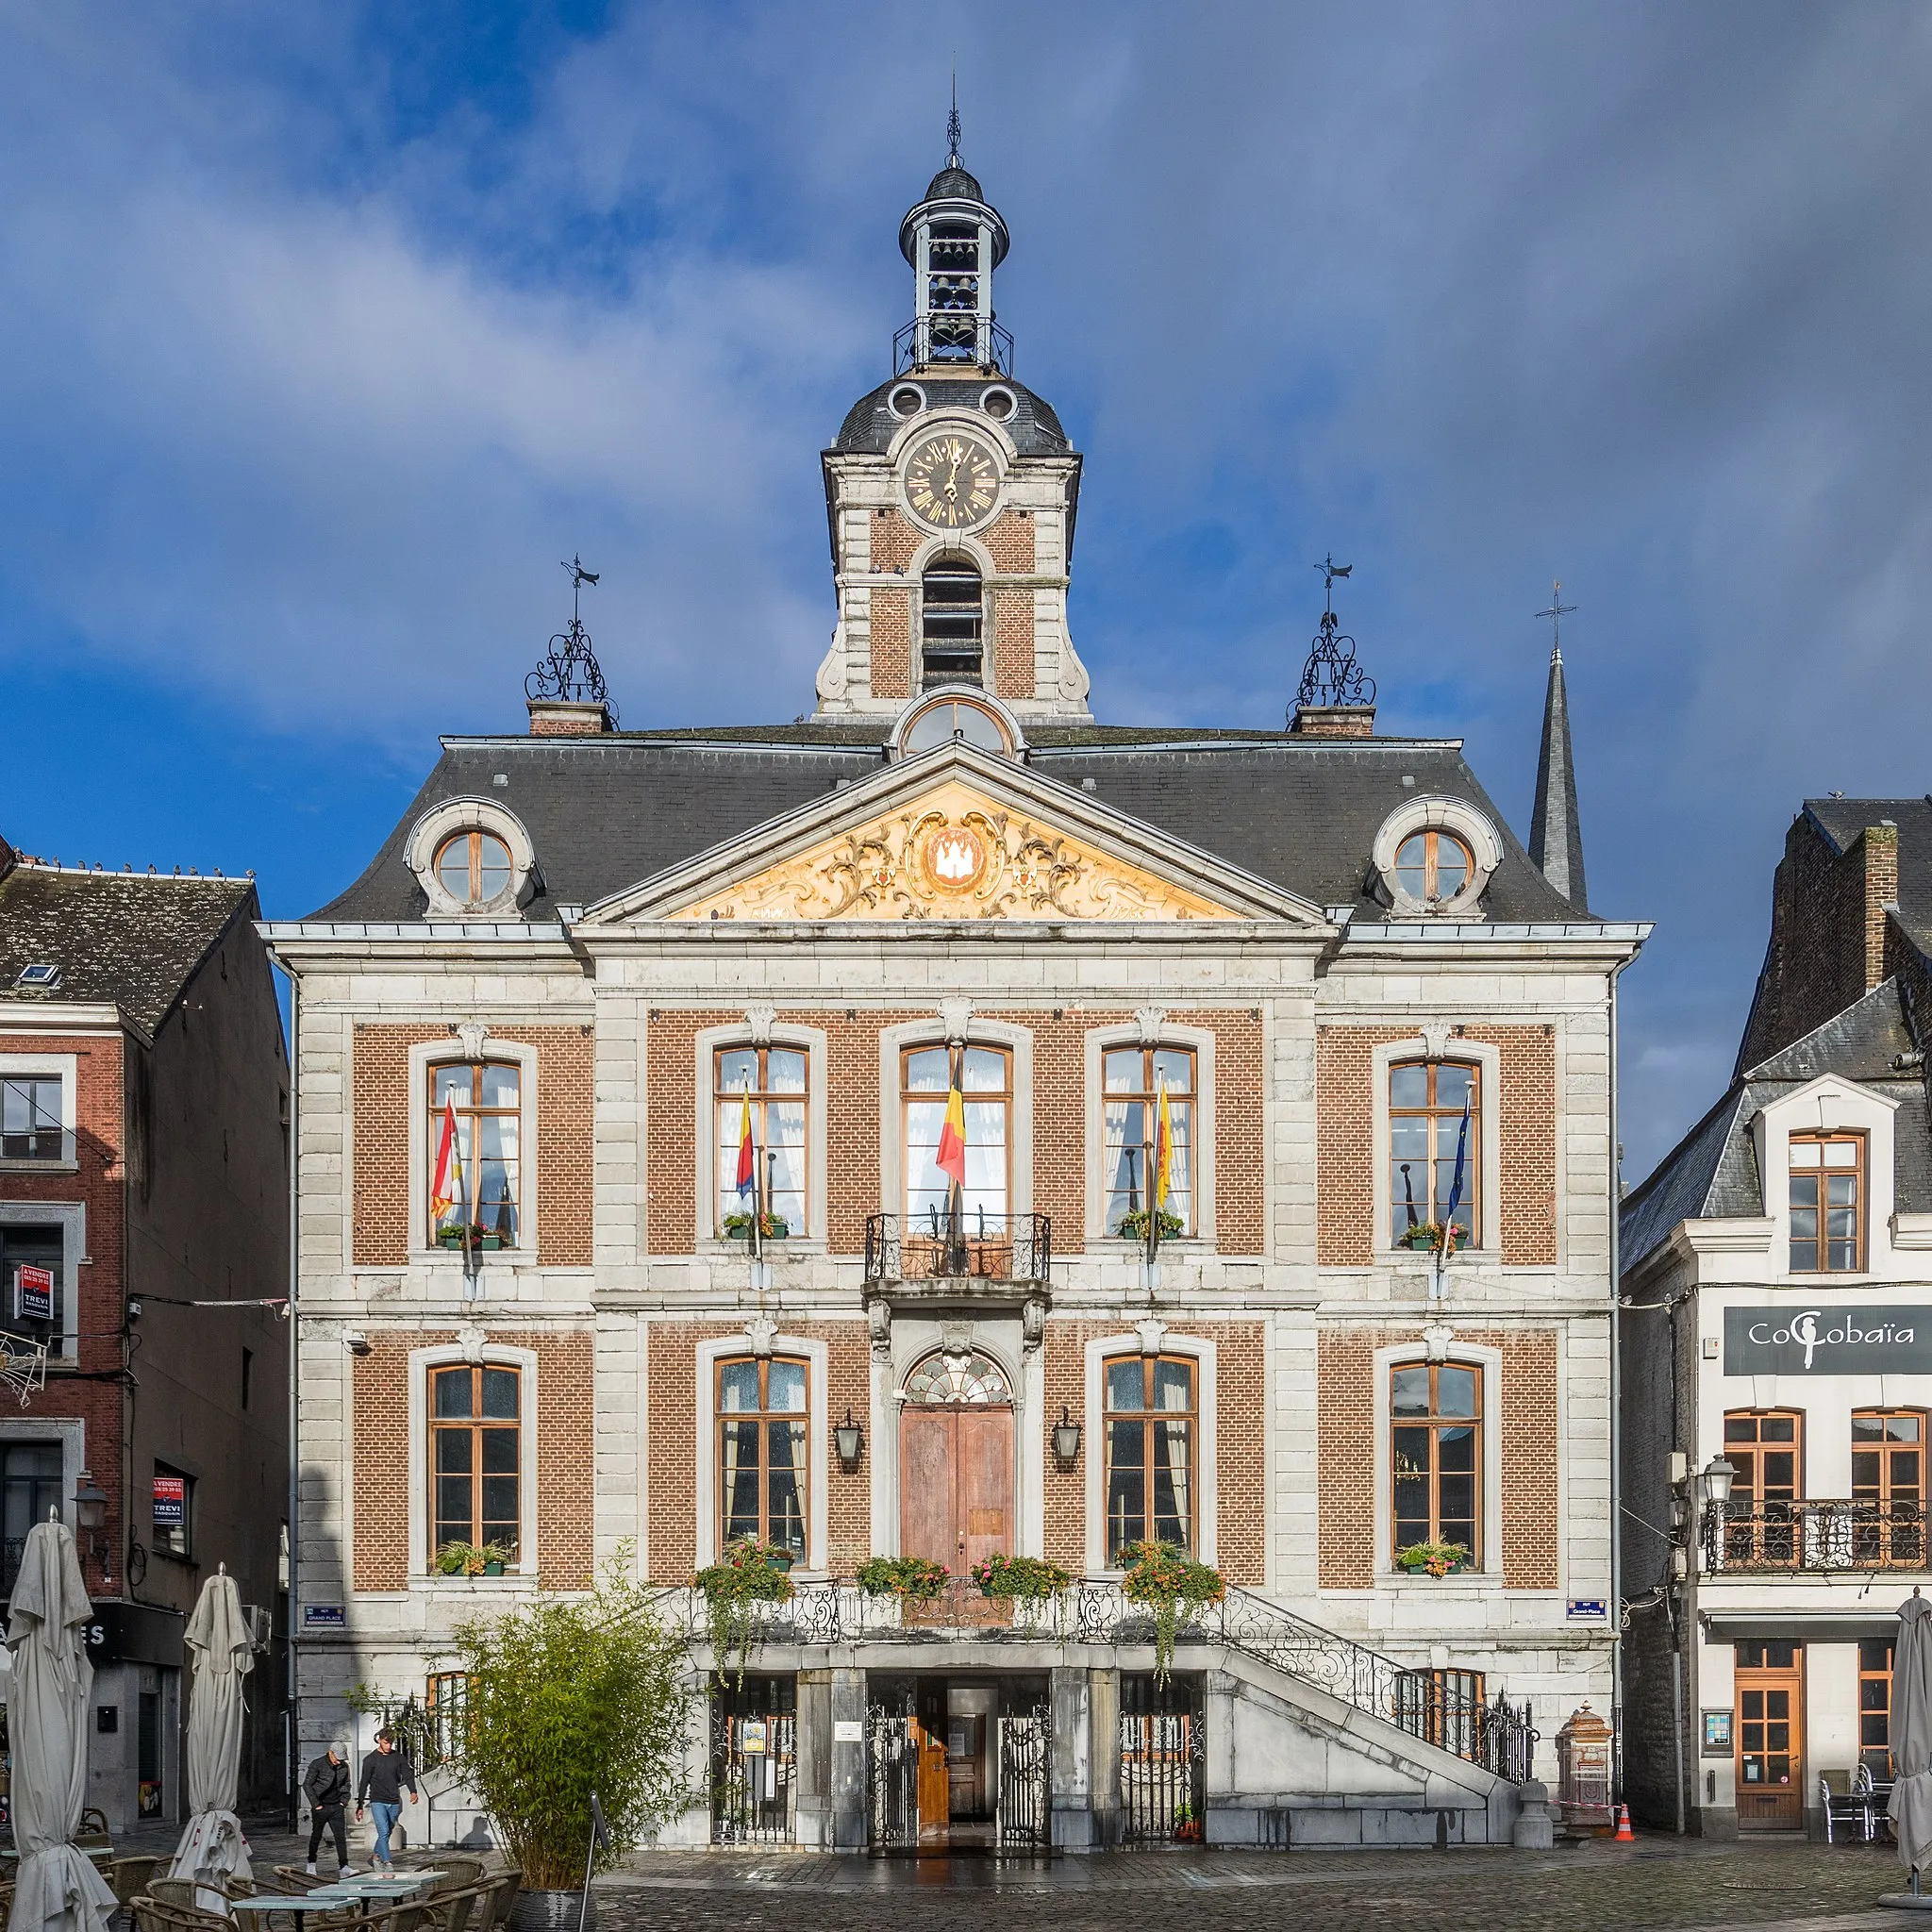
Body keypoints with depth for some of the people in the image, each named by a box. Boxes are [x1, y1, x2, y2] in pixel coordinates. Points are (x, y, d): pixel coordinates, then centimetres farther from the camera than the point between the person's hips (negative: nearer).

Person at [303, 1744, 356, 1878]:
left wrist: (344, 1801, 7)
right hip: (321, 1807, -3)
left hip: (336, 1807, 3)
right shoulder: (317, 1765, -10)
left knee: (341, 1836, -6)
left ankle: (344, 1867, -10)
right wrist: (315, 1804, -10)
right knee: (316, 1835, 8)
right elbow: (307, 1785, -8)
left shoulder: (344, 1766, 4)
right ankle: (311, 1864, 24)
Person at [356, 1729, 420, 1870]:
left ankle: (377, 1855, 33)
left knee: (387, 1833, 12)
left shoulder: (398, 1757, 8)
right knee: (384, 1833, -16)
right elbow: (364, 1784, 2)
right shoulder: (370, 1759, 0)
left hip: (394, 1802, 3)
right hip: (378, 1802, -3)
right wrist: (359, 1807, 0)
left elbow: (407, 1775, 0)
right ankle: (387, 1862, -19)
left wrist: (413, 1792, -20)